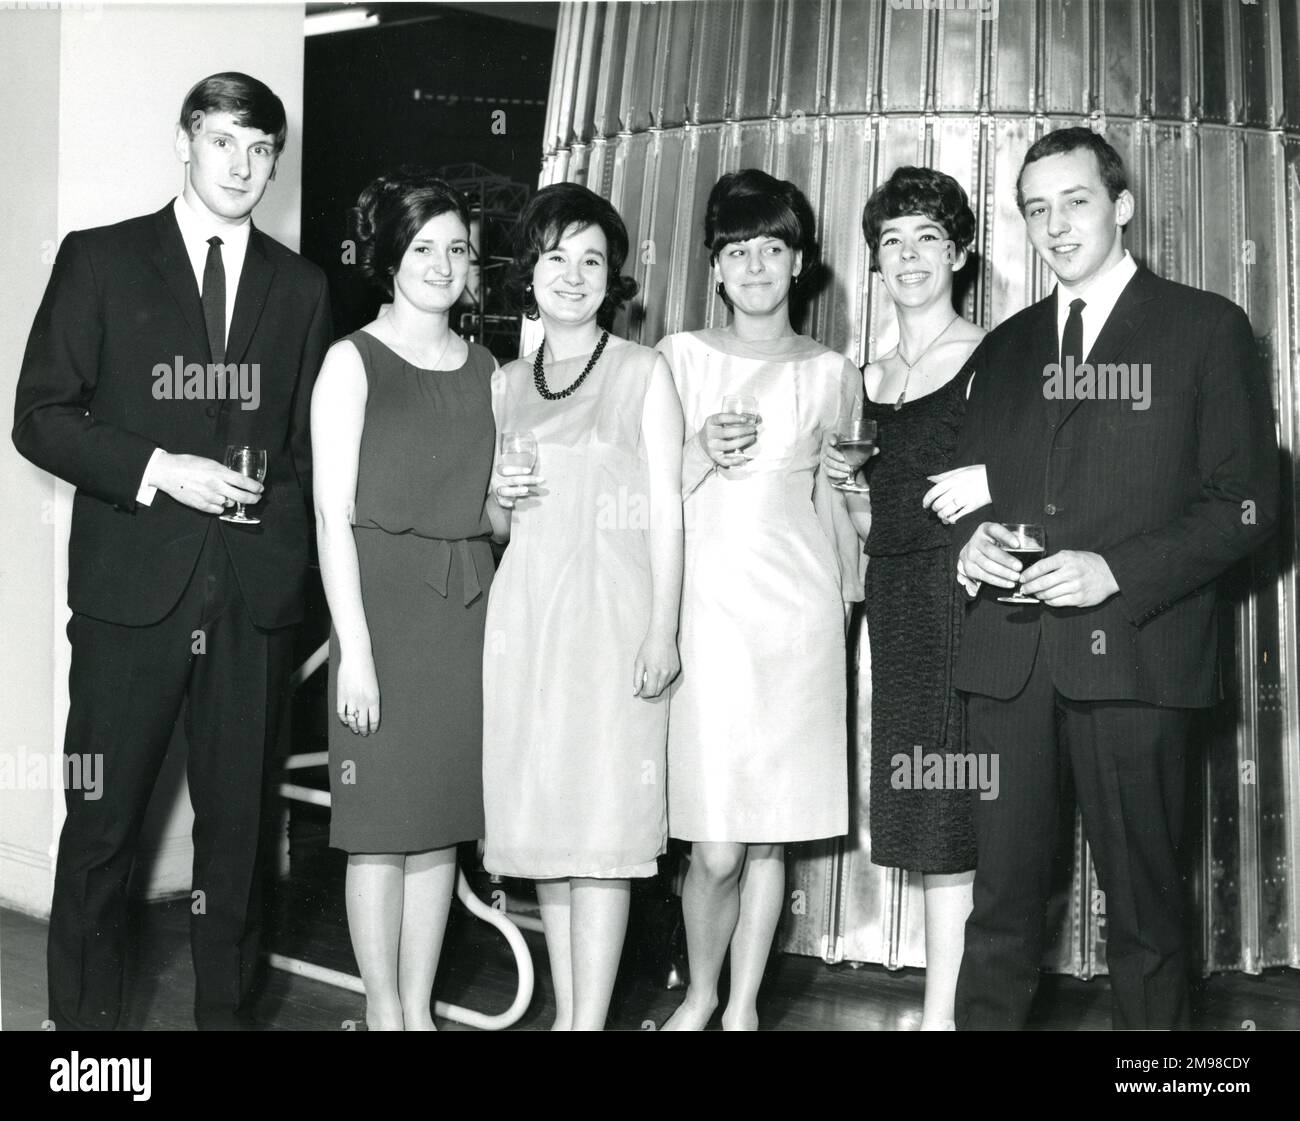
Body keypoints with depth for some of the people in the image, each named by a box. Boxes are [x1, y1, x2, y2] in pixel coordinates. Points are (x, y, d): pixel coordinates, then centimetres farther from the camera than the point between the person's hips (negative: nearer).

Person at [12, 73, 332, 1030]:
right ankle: (85, 1012, 17)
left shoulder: (301, 286, 12)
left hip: (254, 590, 2)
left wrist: (280, 503, -3)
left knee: (238, 817, 8)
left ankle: (227, 1007, 21)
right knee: (103, 822, 3)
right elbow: (41, 416, 1)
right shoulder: (100, 259, 5)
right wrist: (157, 471, -11)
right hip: (132, 588, -2)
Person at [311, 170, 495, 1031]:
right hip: (383, 600, -5)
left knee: (443, 822, 8)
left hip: (467, 605, 5)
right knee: (383, 823, 1)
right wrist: (354, 648, -13)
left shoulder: (485, 369, 11)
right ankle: (383, 1008, 15)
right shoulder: (354, 361, -3)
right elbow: (333, 514, -8)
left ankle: (420, 1005, 20)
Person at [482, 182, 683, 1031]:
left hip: (611, 611, -4)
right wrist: (499, 500, -3)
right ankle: (564, 1009, 15)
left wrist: (664, 632, -10)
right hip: (525, 614, 4)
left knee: (603, 828, -6)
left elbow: (666, 509, -2)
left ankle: (590, 1020, -3)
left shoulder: (643, 372, 3)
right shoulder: (506, 384, 14)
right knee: (541, 821, 5)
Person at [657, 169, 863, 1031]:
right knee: (716, 846, -5)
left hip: (799, 612, 1)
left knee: (772, 834, 5)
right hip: (707, 610, -1)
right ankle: (700, 992, 21)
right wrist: (702, 454, -10)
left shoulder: (832, 374, 10)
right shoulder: (682, 357, 6)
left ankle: (744, 1005, 22)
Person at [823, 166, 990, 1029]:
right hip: (896, 601, 6)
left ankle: (944, 1009, 2)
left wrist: (997, 481, -17)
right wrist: (844, 484, 4)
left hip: (968, 593, -6)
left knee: (958, 808, -6)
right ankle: (949, 1003, 13)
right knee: (921, 810, 6)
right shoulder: (869, 379, 17)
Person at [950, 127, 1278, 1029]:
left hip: (1132, 647, -3)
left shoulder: (1205, 328, 5)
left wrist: (1118, 572, -14)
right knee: (1002, 896, 4)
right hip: (1009, 651, 4)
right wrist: (973, 540, -1)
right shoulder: (1007, 347, 20)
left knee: (1144, 902, 3)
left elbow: (1247, 500, -1)